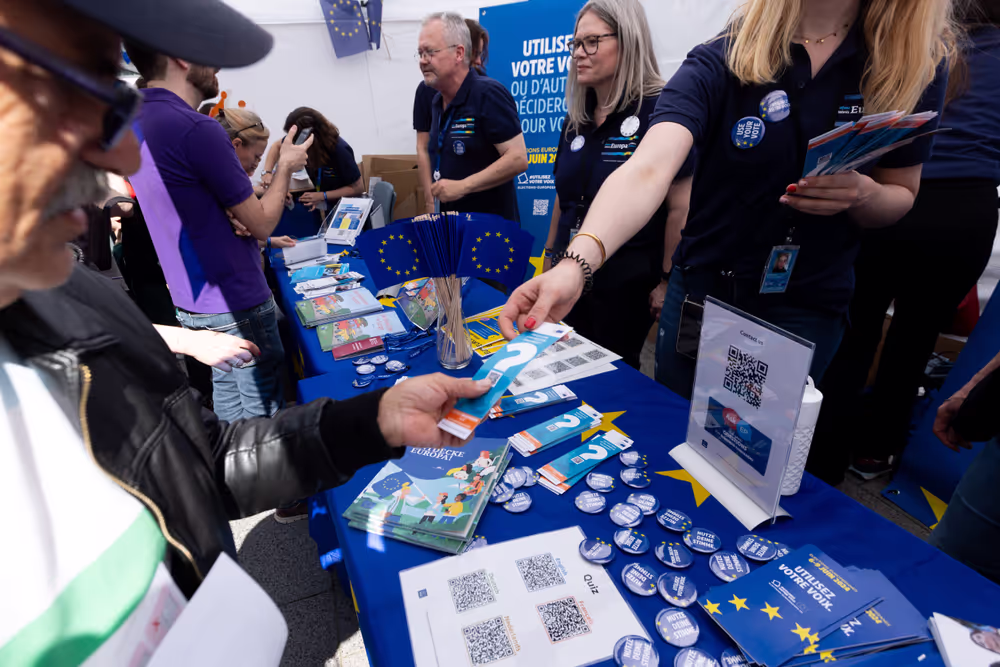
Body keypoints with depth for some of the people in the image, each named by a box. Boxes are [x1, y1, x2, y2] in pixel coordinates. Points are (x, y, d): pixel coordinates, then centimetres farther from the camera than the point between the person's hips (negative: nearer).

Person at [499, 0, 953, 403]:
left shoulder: (917, 66, -6)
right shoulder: (720, 60, -14)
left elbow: (900, 197, 5)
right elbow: (647, 170, -31)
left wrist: (864, 194, -20)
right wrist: (577, 263, -50)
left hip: (806, 306, 1)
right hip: (699, 291, 0)